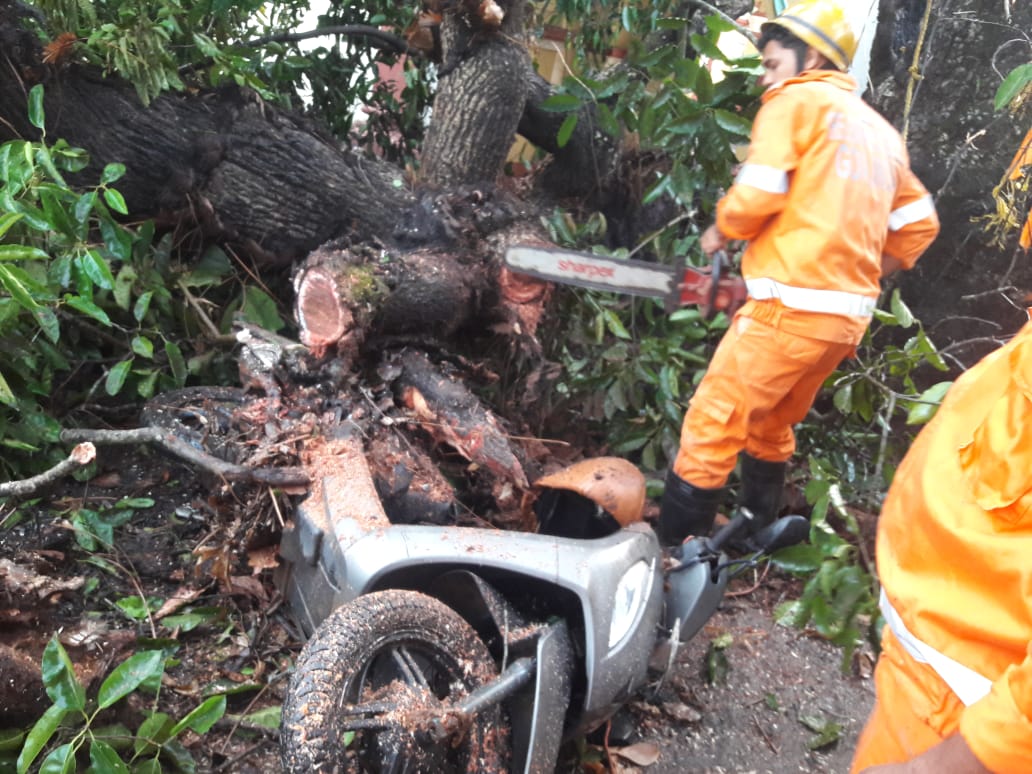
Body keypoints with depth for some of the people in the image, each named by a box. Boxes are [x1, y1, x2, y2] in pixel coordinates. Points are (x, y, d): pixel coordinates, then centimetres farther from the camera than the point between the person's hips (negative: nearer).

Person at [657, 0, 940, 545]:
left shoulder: (795, 100, 1)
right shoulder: (882, 132, 23)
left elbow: (757, 195, -12)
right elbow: (918, 225, 22)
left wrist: (719, 233, 7)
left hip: (791, 307, -8)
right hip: (849, 317, 9)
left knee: (710, 434, -5)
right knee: (770, 429, 23)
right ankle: (754, 538, 34)